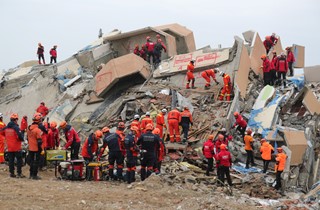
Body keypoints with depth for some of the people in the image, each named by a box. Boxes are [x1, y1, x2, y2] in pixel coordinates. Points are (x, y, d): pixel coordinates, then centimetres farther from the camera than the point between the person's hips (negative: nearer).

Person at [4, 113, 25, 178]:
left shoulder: (6, 128, 4)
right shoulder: (16, 128, -17)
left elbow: (4, 136, 15)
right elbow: (20, 136, -23)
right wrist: (22, 139, -2)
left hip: (9, 148, 6)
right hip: (16, 147, -6)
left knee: (11, 160, 12)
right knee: (19, 160, 2)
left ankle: (11, 173, 14)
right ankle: (19, 173, 0)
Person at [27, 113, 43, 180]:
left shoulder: (29, 128, 5)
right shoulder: (37, 129, -20)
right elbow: (39, 141, -19)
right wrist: (41, 149, -13)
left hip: (30, 148, 8)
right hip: (36, 149, -8)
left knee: (32, 161, 17)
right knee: (36, 162, 0)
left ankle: (31, 174, 24)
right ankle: (34, 175, 2)